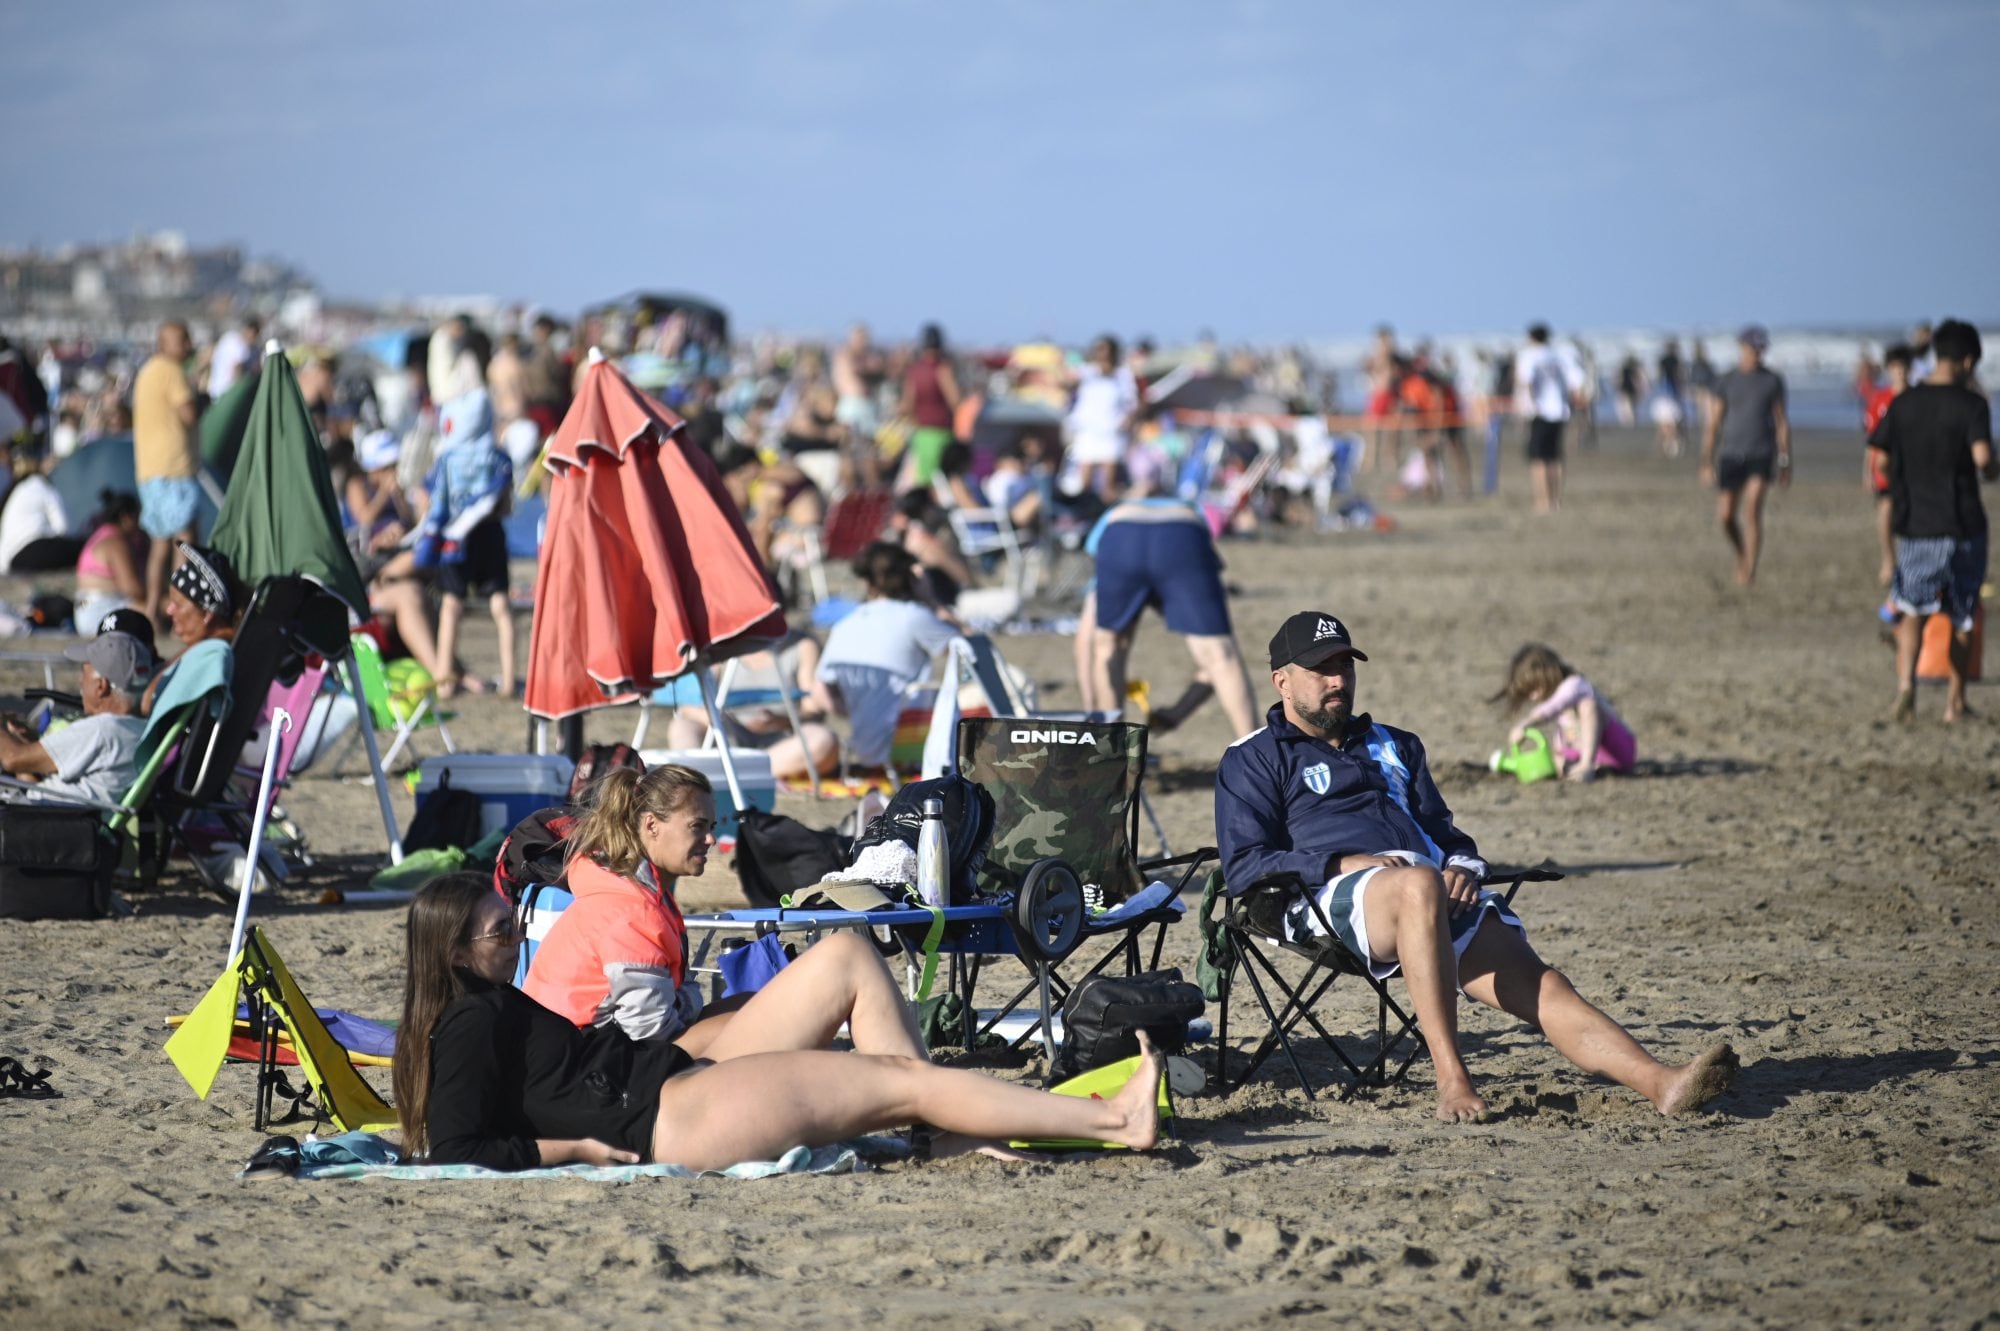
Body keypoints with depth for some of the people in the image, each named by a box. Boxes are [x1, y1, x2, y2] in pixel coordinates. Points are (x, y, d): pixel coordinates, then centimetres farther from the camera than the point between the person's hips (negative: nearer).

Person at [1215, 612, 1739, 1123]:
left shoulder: (1394, 747, 33)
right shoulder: (1253, 761, 15)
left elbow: (1442, 830, 30)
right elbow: (1244, 865, 2)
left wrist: (1462, 866, 4)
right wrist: (1343, 863, -12)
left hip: (1440, 893, 5)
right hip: (1332, 896, -5)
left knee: (1538, 983, -19)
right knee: (1418, 884, -40)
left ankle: (1663, 1084, -38)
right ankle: (1451, 1081, -45)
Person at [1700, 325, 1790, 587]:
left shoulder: (1773, 381, 3)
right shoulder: (1726, 382, 3)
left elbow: (1782, 423, 7)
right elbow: (1713, 425, 5)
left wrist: (1785, 463, 4)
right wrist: (1707, 464, 0)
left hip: (1761, 456, -2)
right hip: (1731, 454, 2)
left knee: (1752, 510, -17)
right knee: (1726, 516, 0)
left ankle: (1750, 571, -13)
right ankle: (1742, 555, 29)